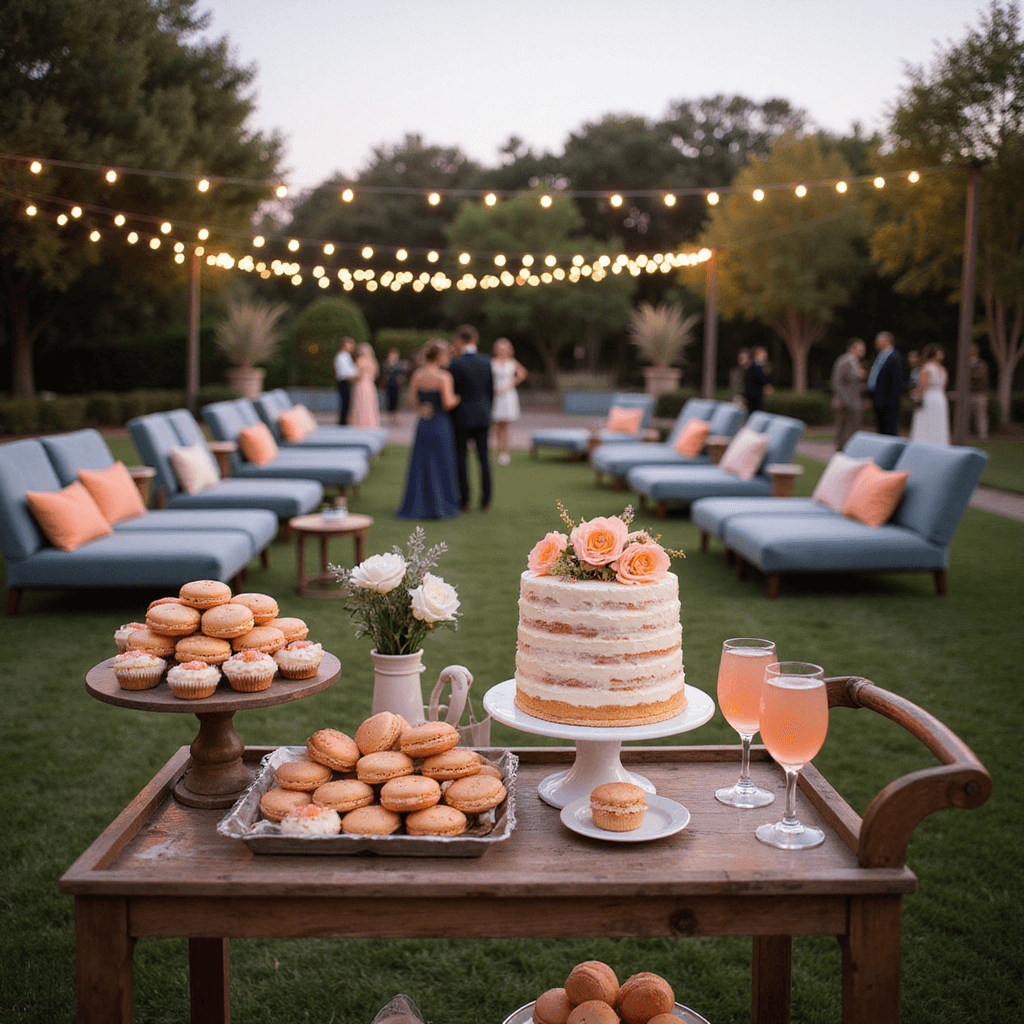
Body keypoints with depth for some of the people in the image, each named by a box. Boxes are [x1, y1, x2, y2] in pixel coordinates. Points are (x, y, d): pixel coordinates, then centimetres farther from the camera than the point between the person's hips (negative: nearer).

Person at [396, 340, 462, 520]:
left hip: (423, 424, 5)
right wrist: (459, 397, 0)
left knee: (420, 465, 11)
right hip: (441, 425, -5)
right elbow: (448, 404, -17)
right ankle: (441, 506, 9)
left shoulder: (417, 375, 1)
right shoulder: (443, 377, -15)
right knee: (442, 465, 5)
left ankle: (416, 506, 11)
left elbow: (411, 399, 3)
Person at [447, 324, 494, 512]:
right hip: (482, 418, 4)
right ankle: (485, 501, 10)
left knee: (461, 458, 6)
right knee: (484, 458, 8)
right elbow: (491, 391, 6)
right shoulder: (487, 363, 1)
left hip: (462, 418, -4)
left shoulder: (455, 364, -13)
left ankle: (464, 500, 8)